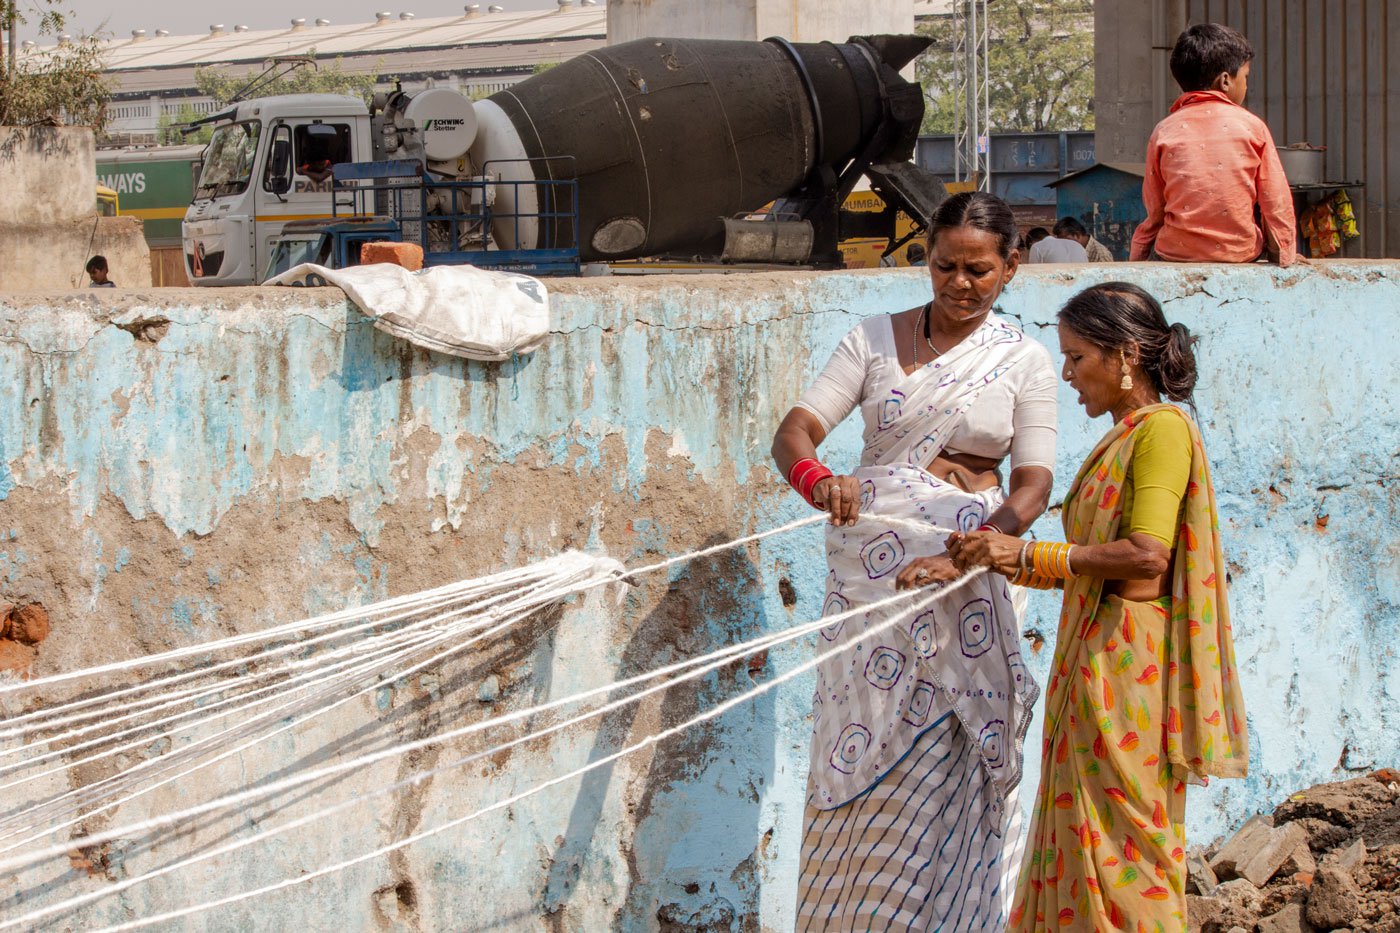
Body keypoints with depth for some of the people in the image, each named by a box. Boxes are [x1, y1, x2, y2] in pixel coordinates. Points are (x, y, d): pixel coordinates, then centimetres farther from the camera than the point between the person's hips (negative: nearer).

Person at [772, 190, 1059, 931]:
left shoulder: (1024, 362, 4)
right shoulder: (877, 340, 6)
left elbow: (1033, 485, -5)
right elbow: (793, 432, -2)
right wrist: (815, 479, -27)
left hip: (965, 572, -1)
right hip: (870, 564, 1)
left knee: (944, 767, -2)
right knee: (861, 760, 1)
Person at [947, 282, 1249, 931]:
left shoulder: (1163, 428, -9)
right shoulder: (1121, 437, 18)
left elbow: (1147, 556, -21)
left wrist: (1029, 554, -15)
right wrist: (1000, 562, 12)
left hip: (1131, 664, -9)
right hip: (1094, 660, 9)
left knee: (1121, 842, -5)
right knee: (1081, 842, 8)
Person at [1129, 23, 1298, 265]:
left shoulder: (1164, 132, 1)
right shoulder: (1253, 127, 0)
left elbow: (1154, 211, 5)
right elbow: (1277, 203, 2)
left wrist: (1136, 259, 18)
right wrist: (1283, 254, 14)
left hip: (1175, 253, 0)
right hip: (1241, 253, 0)